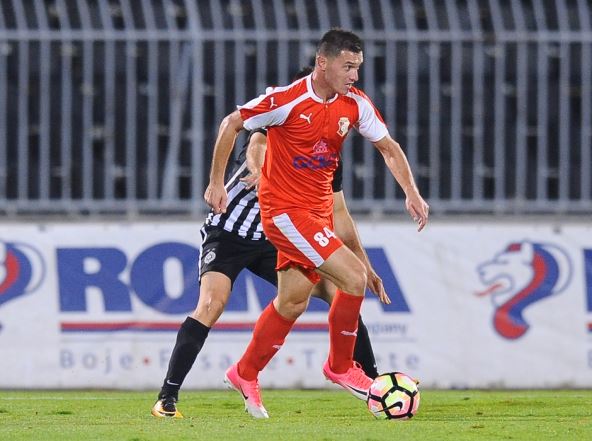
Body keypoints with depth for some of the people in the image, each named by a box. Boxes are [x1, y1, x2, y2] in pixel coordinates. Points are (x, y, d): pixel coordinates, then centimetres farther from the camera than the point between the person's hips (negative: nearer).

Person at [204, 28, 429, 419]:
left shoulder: (355, 103, -2)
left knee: (294, 299, 12)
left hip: (319, 208, 7)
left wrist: (412, 193, -3)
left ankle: (245, 375, 30)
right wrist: (216, 183, -6)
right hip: (285, 208, -7)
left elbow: (388, 147, 10)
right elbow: (231, 124, -9)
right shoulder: (287, 100, -19)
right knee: (353, 277, -15)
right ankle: (340, 366, 4)